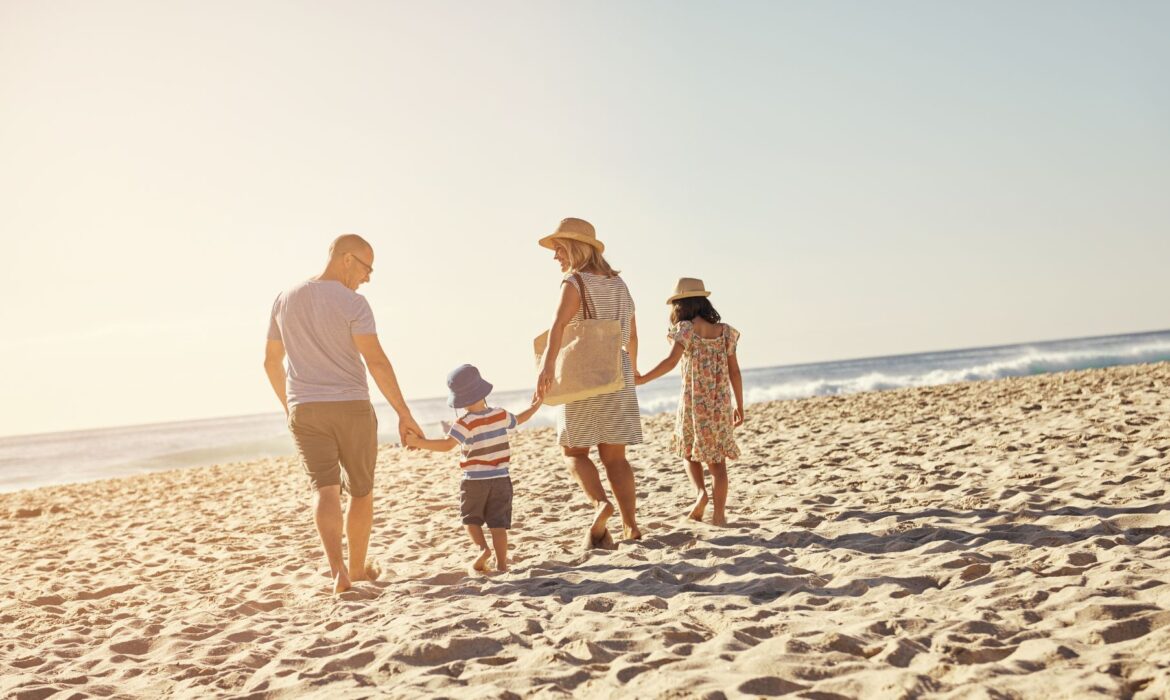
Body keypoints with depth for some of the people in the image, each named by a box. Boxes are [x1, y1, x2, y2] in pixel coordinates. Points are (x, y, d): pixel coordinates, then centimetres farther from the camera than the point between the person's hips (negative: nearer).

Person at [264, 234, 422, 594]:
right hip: (351, 408, -3)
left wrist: (289, 405, 27)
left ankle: (337, 568, -24)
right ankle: (358, 567, 25)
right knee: (361, 490, 14)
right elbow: (376, 361, -20)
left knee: (324, 489, -5)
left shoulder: (286, 299, 6)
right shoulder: (353, 303, -11)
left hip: (305, 410, 3)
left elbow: (271, 362, 14)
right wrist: (404, 413, -16)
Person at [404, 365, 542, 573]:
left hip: (474, 480, -3)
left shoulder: (465, 423, -13)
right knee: (498, 523, 5)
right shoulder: (501, 415, 2)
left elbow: (446, 444, -24)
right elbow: (518, 420, 22)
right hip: (500, 479, 3)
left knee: (471, 518, 15)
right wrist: (535, 406, 39)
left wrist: (418, 442, -24)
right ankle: (501, 563, 2)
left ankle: (482, 548, -6)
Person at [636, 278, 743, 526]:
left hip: (693, 402, -3)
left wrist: (642, 379, -18)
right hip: (721, 403, 3)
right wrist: (739, 406, 14)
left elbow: (670, 361, -21)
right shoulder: (724, 331, 6)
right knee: (717, 458, 9)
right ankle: (719, 513, 5)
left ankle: (700, 492, -4)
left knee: (690, 451, 18)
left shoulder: (686, 329, -6)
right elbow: (734, 372, 7)